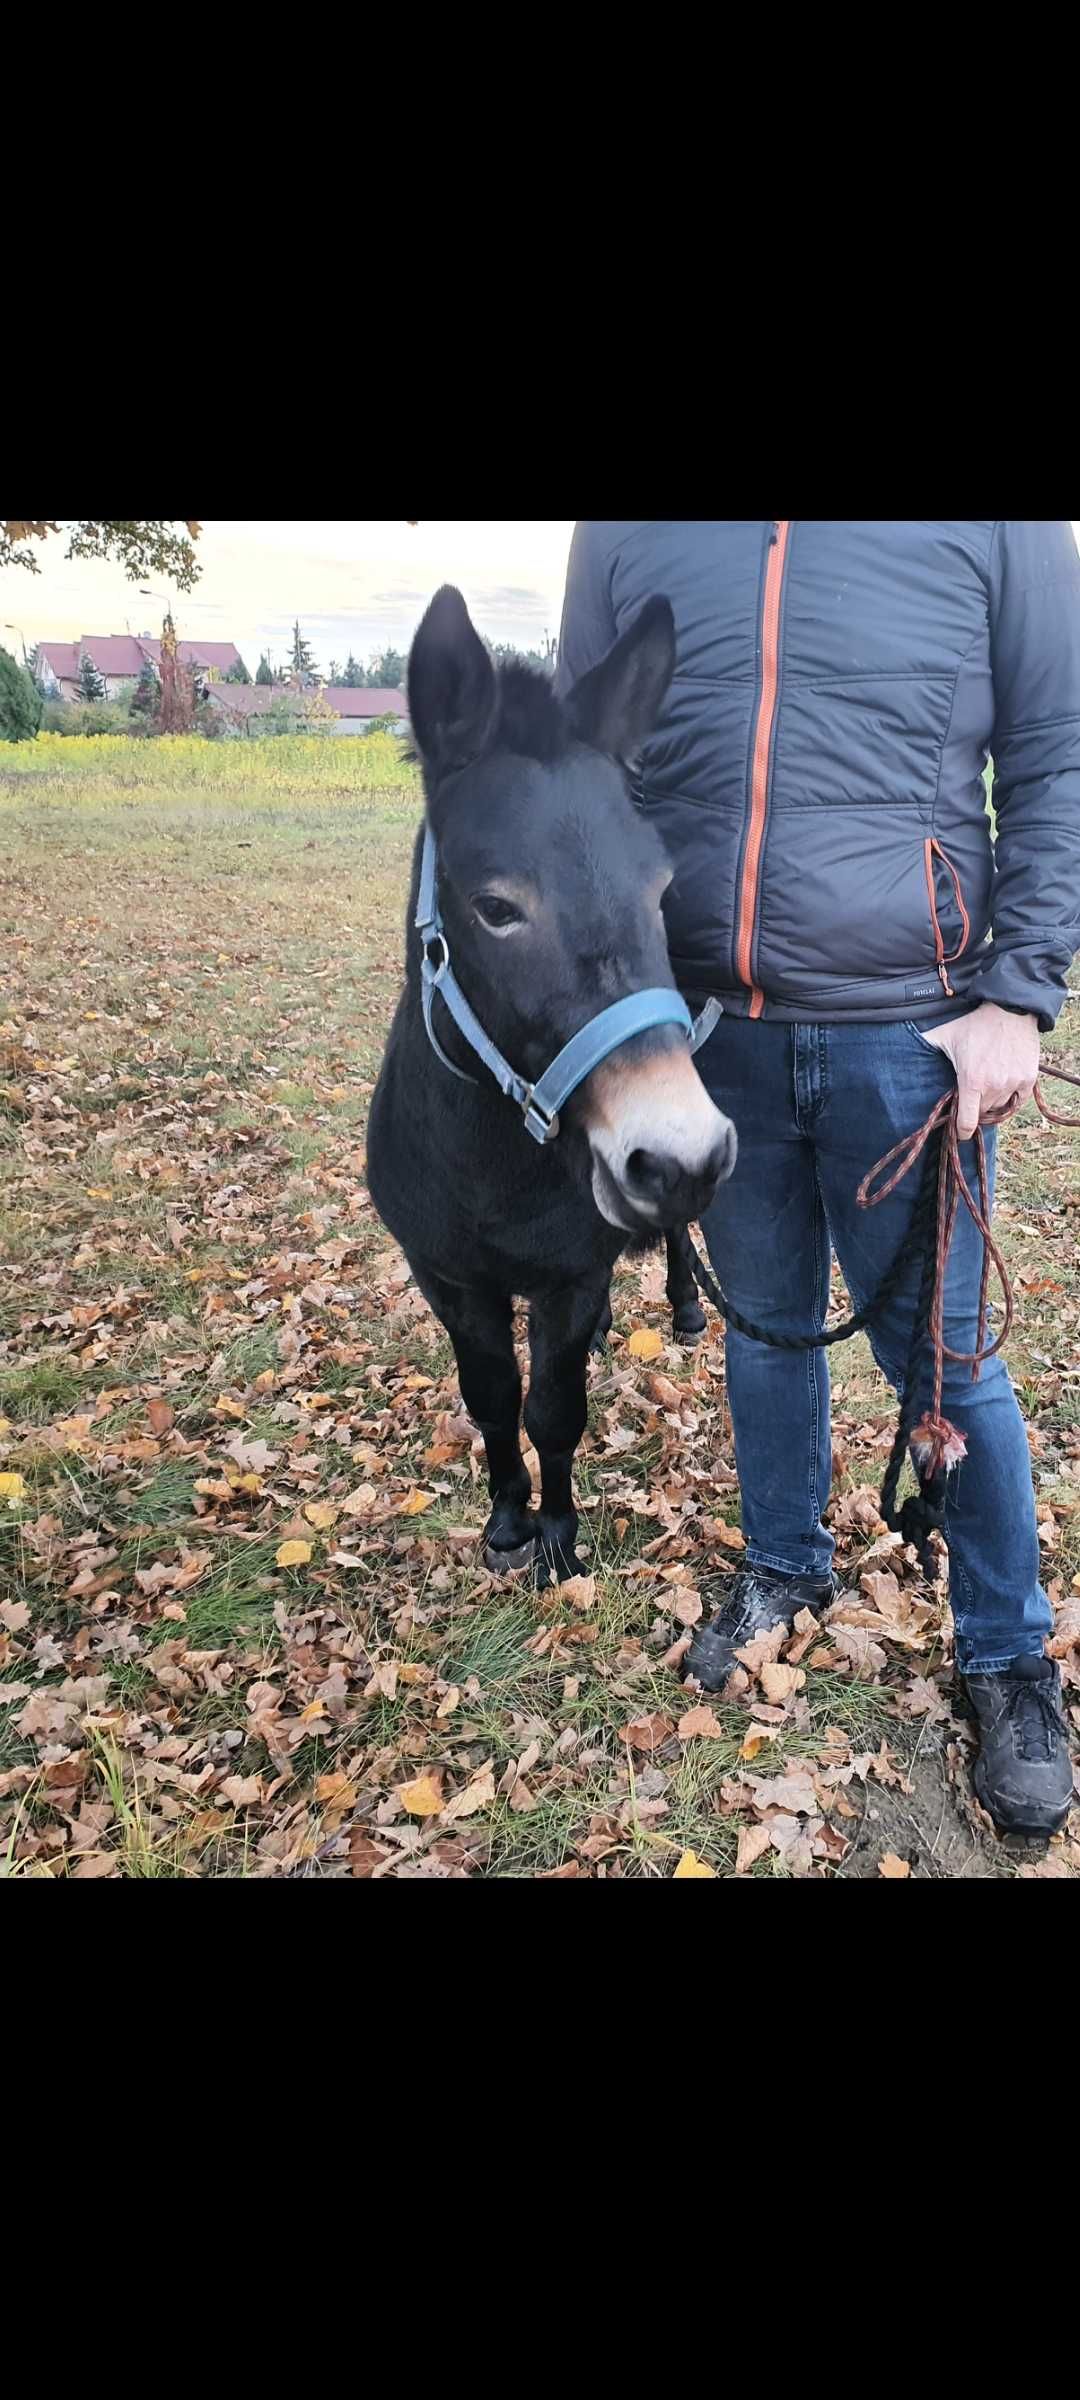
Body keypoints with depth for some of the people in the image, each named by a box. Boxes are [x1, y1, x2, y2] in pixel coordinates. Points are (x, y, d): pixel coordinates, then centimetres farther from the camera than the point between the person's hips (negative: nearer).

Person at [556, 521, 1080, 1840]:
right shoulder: (621, 538, 5)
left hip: (905, 1034, -2)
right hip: (703, 1029, 3)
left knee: (940, 1357, 7)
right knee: (761, 1324, 18)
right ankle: (783, 1568, 43)